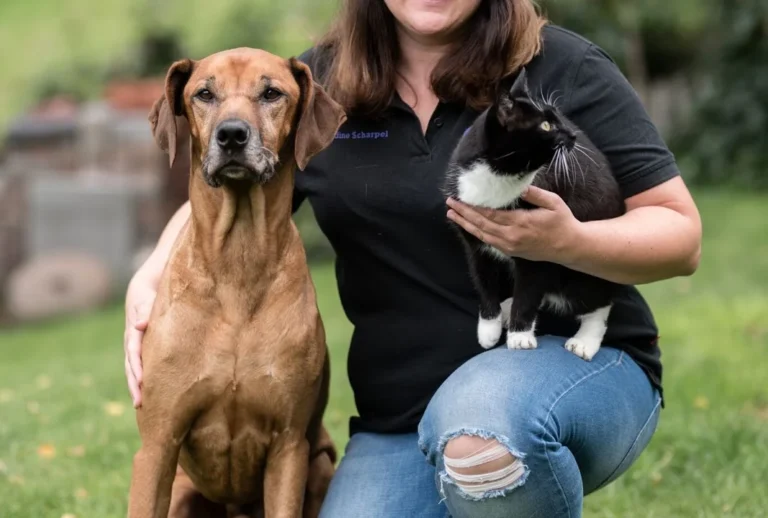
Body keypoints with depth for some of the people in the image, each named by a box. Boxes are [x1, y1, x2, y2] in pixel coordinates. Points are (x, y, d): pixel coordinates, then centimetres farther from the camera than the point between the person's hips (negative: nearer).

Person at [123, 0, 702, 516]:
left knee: (482, 430, -38)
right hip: (400, 423, 4)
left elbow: (682, 236, -7)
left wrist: (569, 243, -27)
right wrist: (149, 282, -5)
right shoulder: (318, 85, 6)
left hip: (578, 367, -4)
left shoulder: (563, 70, -5)